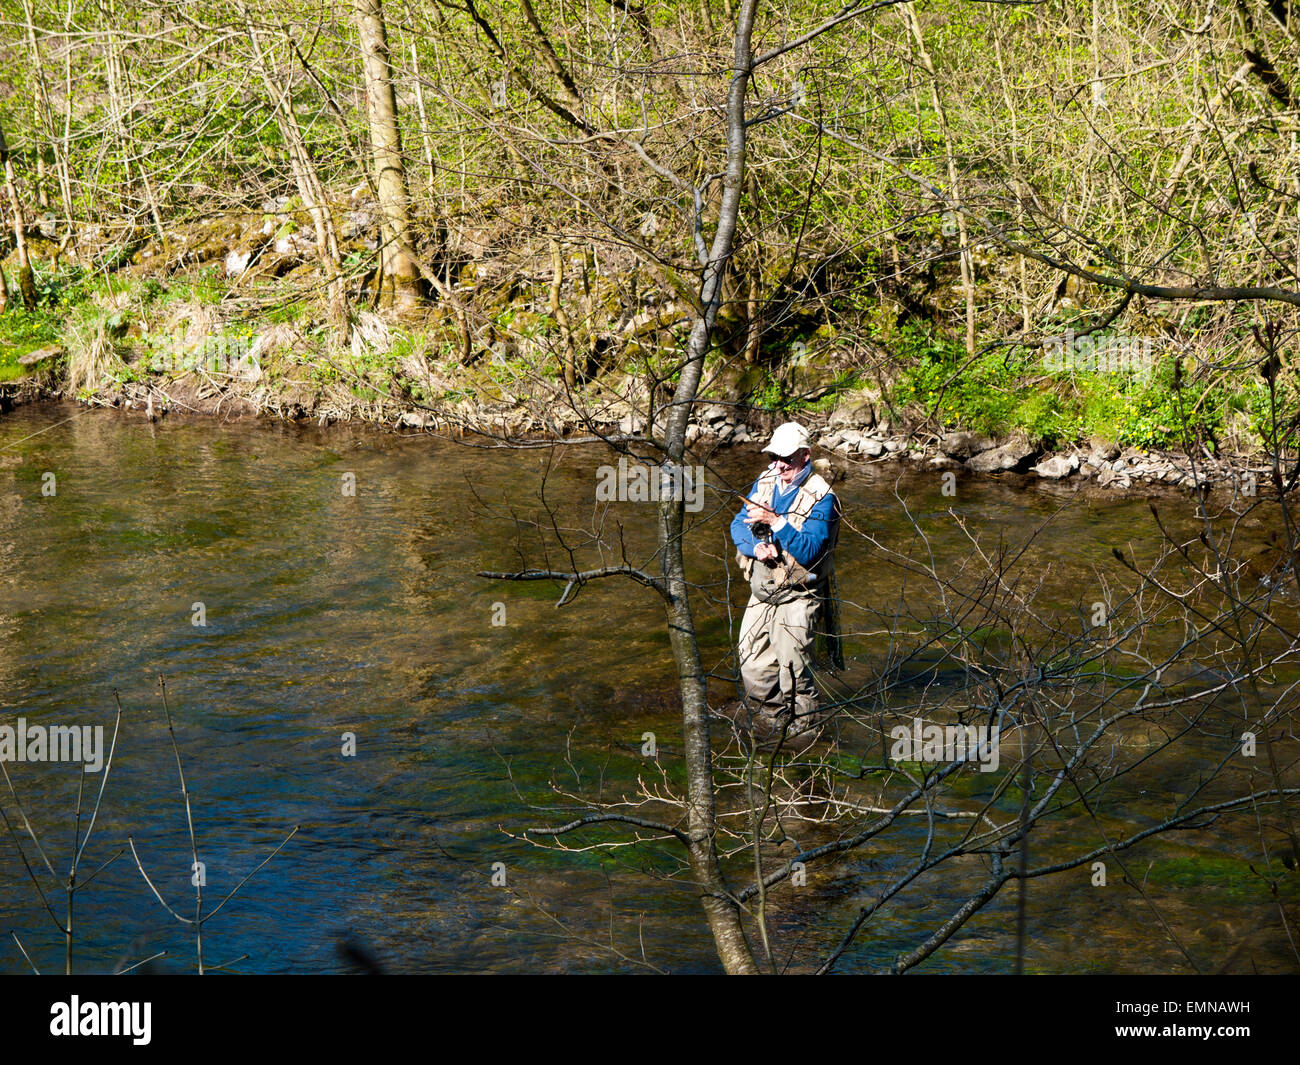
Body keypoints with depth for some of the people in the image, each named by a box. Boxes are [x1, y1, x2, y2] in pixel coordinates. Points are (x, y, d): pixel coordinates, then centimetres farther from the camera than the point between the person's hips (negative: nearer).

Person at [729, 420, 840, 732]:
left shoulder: (821, 498, -14)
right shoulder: (766, 480, 6)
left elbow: (809, 552, -22)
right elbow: (739, 525, 5)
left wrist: (775, 521, -28)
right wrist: (756, 547, -16)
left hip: (798, 598, -6)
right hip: (761, 593, 6)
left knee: (793, 670, -11)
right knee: (753, 670, 8)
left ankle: (805, 728, 7)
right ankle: (775, 720, 27)